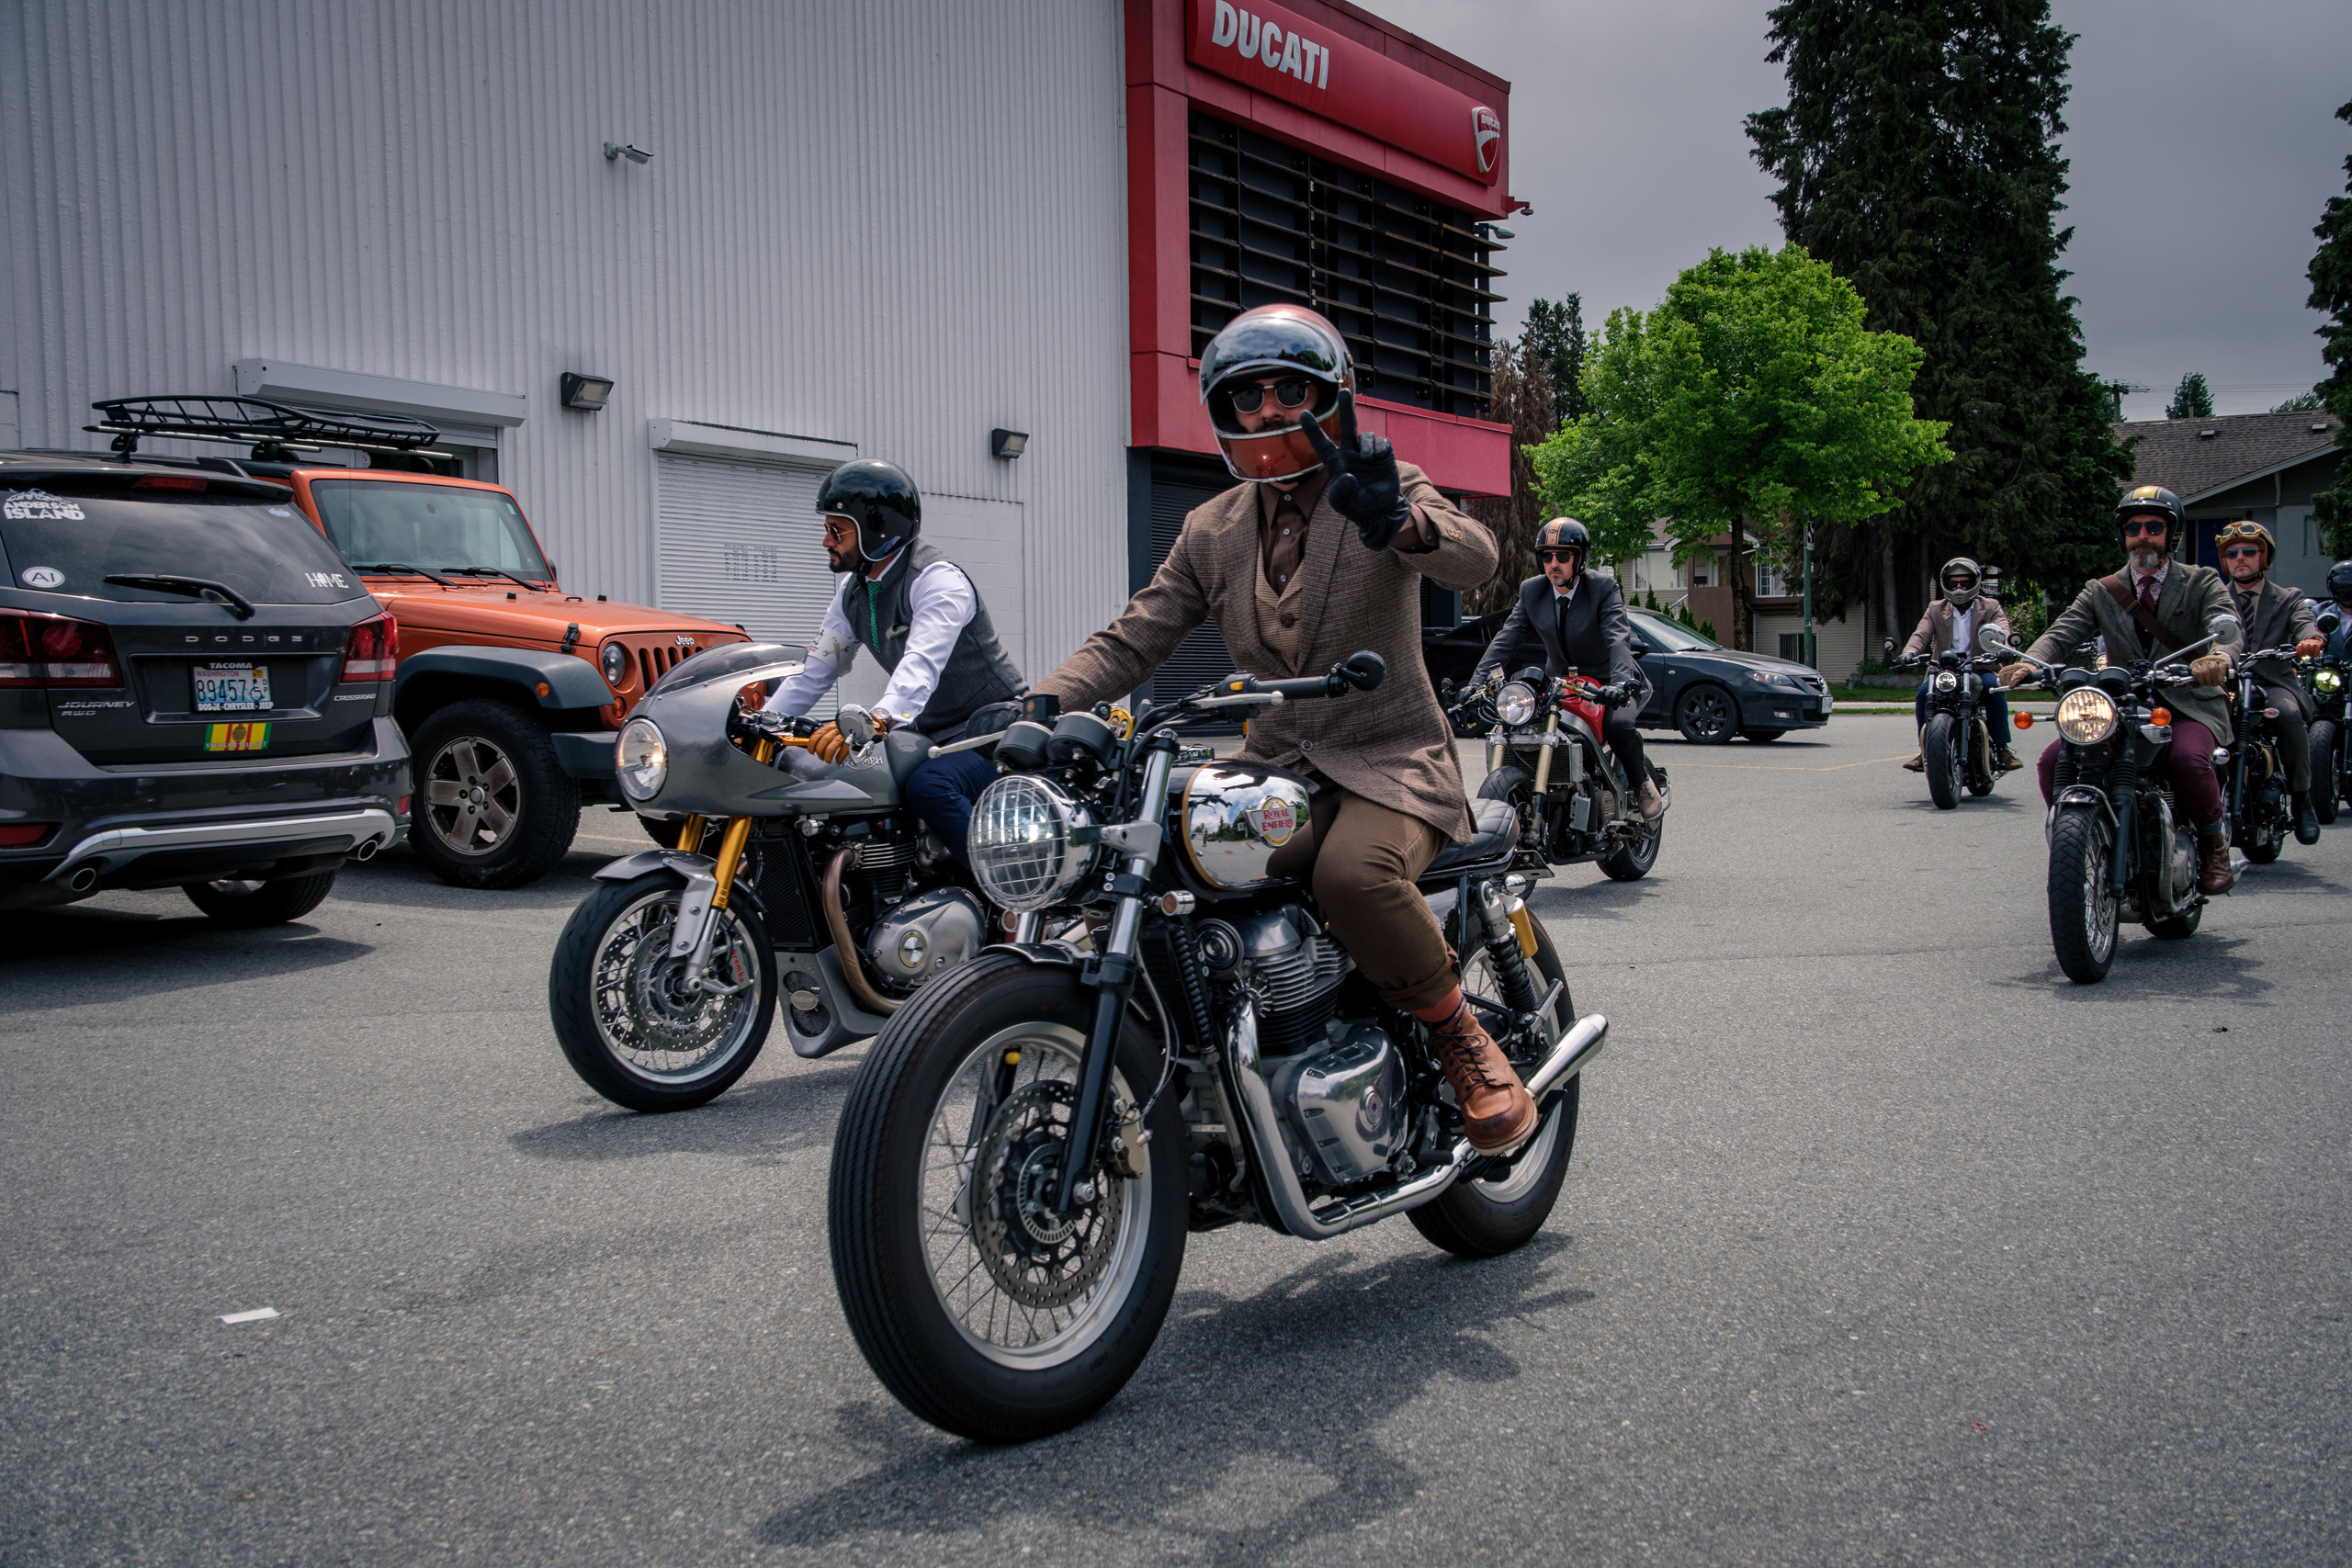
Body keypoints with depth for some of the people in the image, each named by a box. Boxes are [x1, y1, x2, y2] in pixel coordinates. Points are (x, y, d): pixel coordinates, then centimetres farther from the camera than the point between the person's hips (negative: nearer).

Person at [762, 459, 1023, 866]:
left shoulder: (938, 578, -18)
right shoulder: (853, 592, 10)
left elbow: (923, 663, -36)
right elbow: (814, 673, 15)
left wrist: (876, 720, -53)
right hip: (932, 734, 9)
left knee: (927, 786, -36)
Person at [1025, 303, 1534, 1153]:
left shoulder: (1390, 489, -2)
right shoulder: (1212, 530, 11)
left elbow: (1474, 557, -23)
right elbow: (1131, 638, 5)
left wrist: (1399, 522, -46)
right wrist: (1039, 706, -14)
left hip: (1391, 762, -4)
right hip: (1274, 764, 5)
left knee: (1352, 874, -36)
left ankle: (1462, 1038, -10)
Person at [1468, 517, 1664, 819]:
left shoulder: (1604, 588, -15)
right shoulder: (1531, 591, -3)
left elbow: (1618, 636, -29)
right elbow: (1505, 638, -10)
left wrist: (1621, 681, -49)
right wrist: (1475, 685, -25)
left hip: (1605, 681, -4)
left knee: (1618, 724, -32)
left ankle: (1643, 784, -4)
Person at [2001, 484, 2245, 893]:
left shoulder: (2201, 583, 5)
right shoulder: (2101, 592, 11)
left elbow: (2228, 627, -15)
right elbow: (2063, 632, -6)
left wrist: (2219, 655, -41)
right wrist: (2029, 662, -30)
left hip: (2190, 707, -3)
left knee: (2188, 758, -35)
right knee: (2053, 761, -19)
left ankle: (2214, 842, -7)